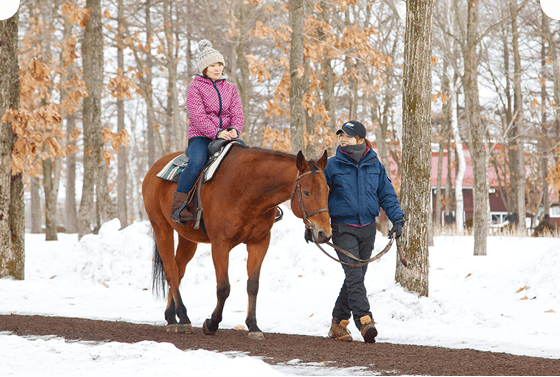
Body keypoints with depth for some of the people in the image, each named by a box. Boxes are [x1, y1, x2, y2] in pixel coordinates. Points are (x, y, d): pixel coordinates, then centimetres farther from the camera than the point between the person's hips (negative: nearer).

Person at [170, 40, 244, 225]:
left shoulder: (230, 88, 17)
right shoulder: (195, 87, 2)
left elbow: (237, 113, 8)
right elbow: (198, 115, -10)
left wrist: (234, 130, -16)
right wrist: (216, 133, -24)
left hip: (227, 136, 5)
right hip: (201, 137, -5)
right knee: (197, 161, -36)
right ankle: (178, 206, -34)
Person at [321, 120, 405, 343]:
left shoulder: (374, 165, 4)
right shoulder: (332, 166, -4)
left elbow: (387, 194, 10)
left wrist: (397, 219, 1)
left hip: (368, 228, 4)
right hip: (343, 227, -4)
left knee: (356, 277, 9)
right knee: (354, 276, -16)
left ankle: (338, 323, 21)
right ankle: (365, 322, -23)